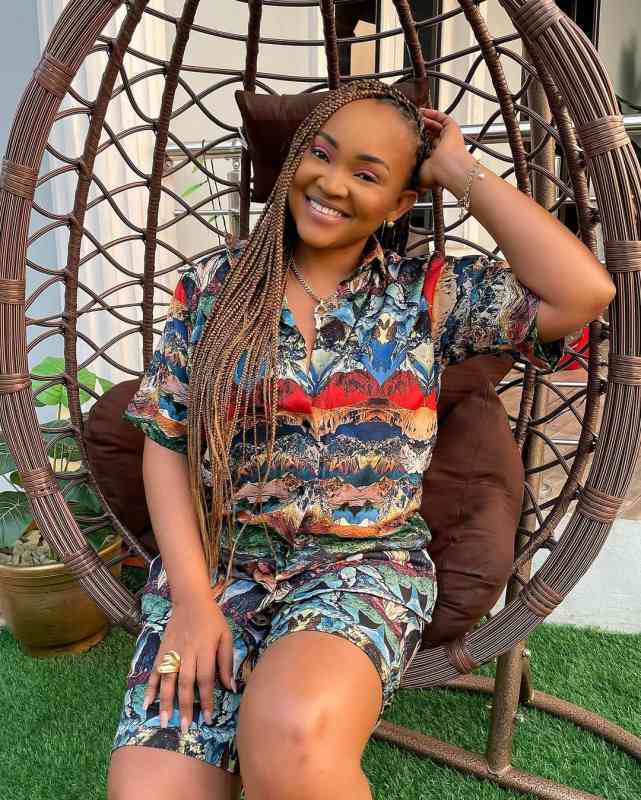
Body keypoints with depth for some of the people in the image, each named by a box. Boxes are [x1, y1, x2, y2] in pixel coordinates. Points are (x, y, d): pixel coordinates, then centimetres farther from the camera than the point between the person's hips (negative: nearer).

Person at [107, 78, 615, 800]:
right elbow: (166, 441, 3)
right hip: (215, 558, 2)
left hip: (365, 565, -1)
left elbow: (584, 294, -10)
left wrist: (460, 172, -4)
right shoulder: (212, 285, 5)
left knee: (289, 734, -32)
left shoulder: (428, 292, 3)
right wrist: (192, 596, -9)